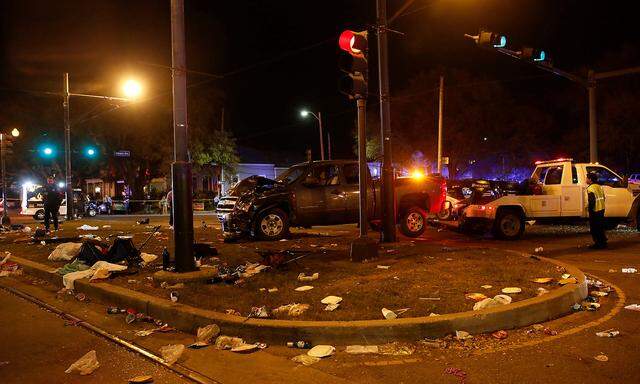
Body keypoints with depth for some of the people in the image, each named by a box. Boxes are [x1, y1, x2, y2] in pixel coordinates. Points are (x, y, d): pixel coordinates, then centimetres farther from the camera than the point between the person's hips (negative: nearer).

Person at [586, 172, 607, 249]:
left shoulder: (590, 188, -16)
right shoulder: (599, 187, 13)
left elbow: (592, 200, -24)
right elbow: (603, 198, 17)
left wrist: (590, 209, -17)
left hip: (595, 211, -9)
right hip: (601, 210, 9)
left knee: (594, 228, -1)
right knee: (600, 228, 17)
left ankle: (598, 244, 0)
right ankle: (603, 242, 23)